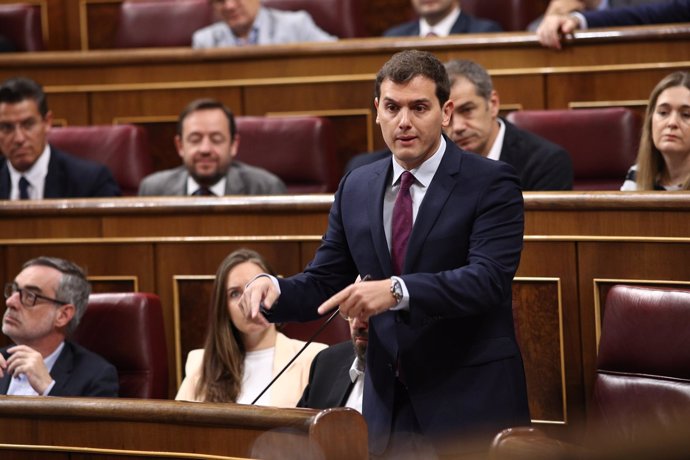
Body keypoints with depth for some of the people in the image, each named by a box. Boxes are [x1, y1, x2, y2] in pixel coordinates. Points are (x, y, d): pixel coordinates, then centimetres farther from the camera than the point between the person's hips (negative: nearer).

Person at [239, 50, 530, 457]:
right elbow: (324, 284, 11)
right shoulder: (356, 189, 9)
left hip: (471, 402, -4)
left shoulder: (491, 182, -7)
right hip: (389, 406, 5)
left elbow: (489, 278, -20)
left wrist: (397, 290, -34)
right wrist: (273, 287, -11)